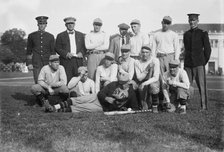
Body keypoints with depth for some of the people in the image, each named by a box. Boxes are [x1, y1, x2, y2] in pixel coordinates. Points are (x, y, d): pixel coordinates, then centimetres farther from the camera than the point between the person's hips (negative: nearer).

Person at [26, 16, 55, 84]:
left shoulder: (50, 36, 9)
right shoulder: (31, 36, 8)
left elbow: (53, 51, 10)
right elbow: (28, 51, 9)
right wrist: (29, 63, 2)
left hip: (47, 63, 1)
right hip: (36, 63, -1)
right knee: (38, 82, -6)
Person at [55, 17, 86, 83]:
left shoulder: (80, 35, 18)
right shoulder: (60, 36, 9)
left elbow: (84, 47, 16)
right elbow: (57, 48, 3)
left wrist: (81, 53, -5)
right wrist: (66, 54, -12)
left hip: (78, 61, 2)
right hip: (66, 61, -2)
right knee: (67, 81, -8)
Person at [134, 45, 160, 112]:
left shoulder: (155, 60, -11)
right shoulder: (137, 62, -5)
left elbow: (156, 78, -17)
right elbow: (139, 78, -11)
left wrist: (145, 83, -31)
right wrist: (147, 70, -26)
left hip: (153, 81, -1)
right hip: (142, 82, 2)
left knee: (153, 85, -36)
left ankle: (155, 106, -14)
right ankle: (144, 105, 0)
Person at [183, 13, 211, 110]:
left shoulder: (203, 33, 1)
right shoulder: (186, 34, 14)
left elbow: (207, 49, 4)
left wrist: (204, 61, 6)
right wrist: (187, 60, 14)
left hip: (199, 63, -4)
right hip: (188, 64, 4)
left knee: (201, 84, -3)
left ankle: (204, 106, 1)